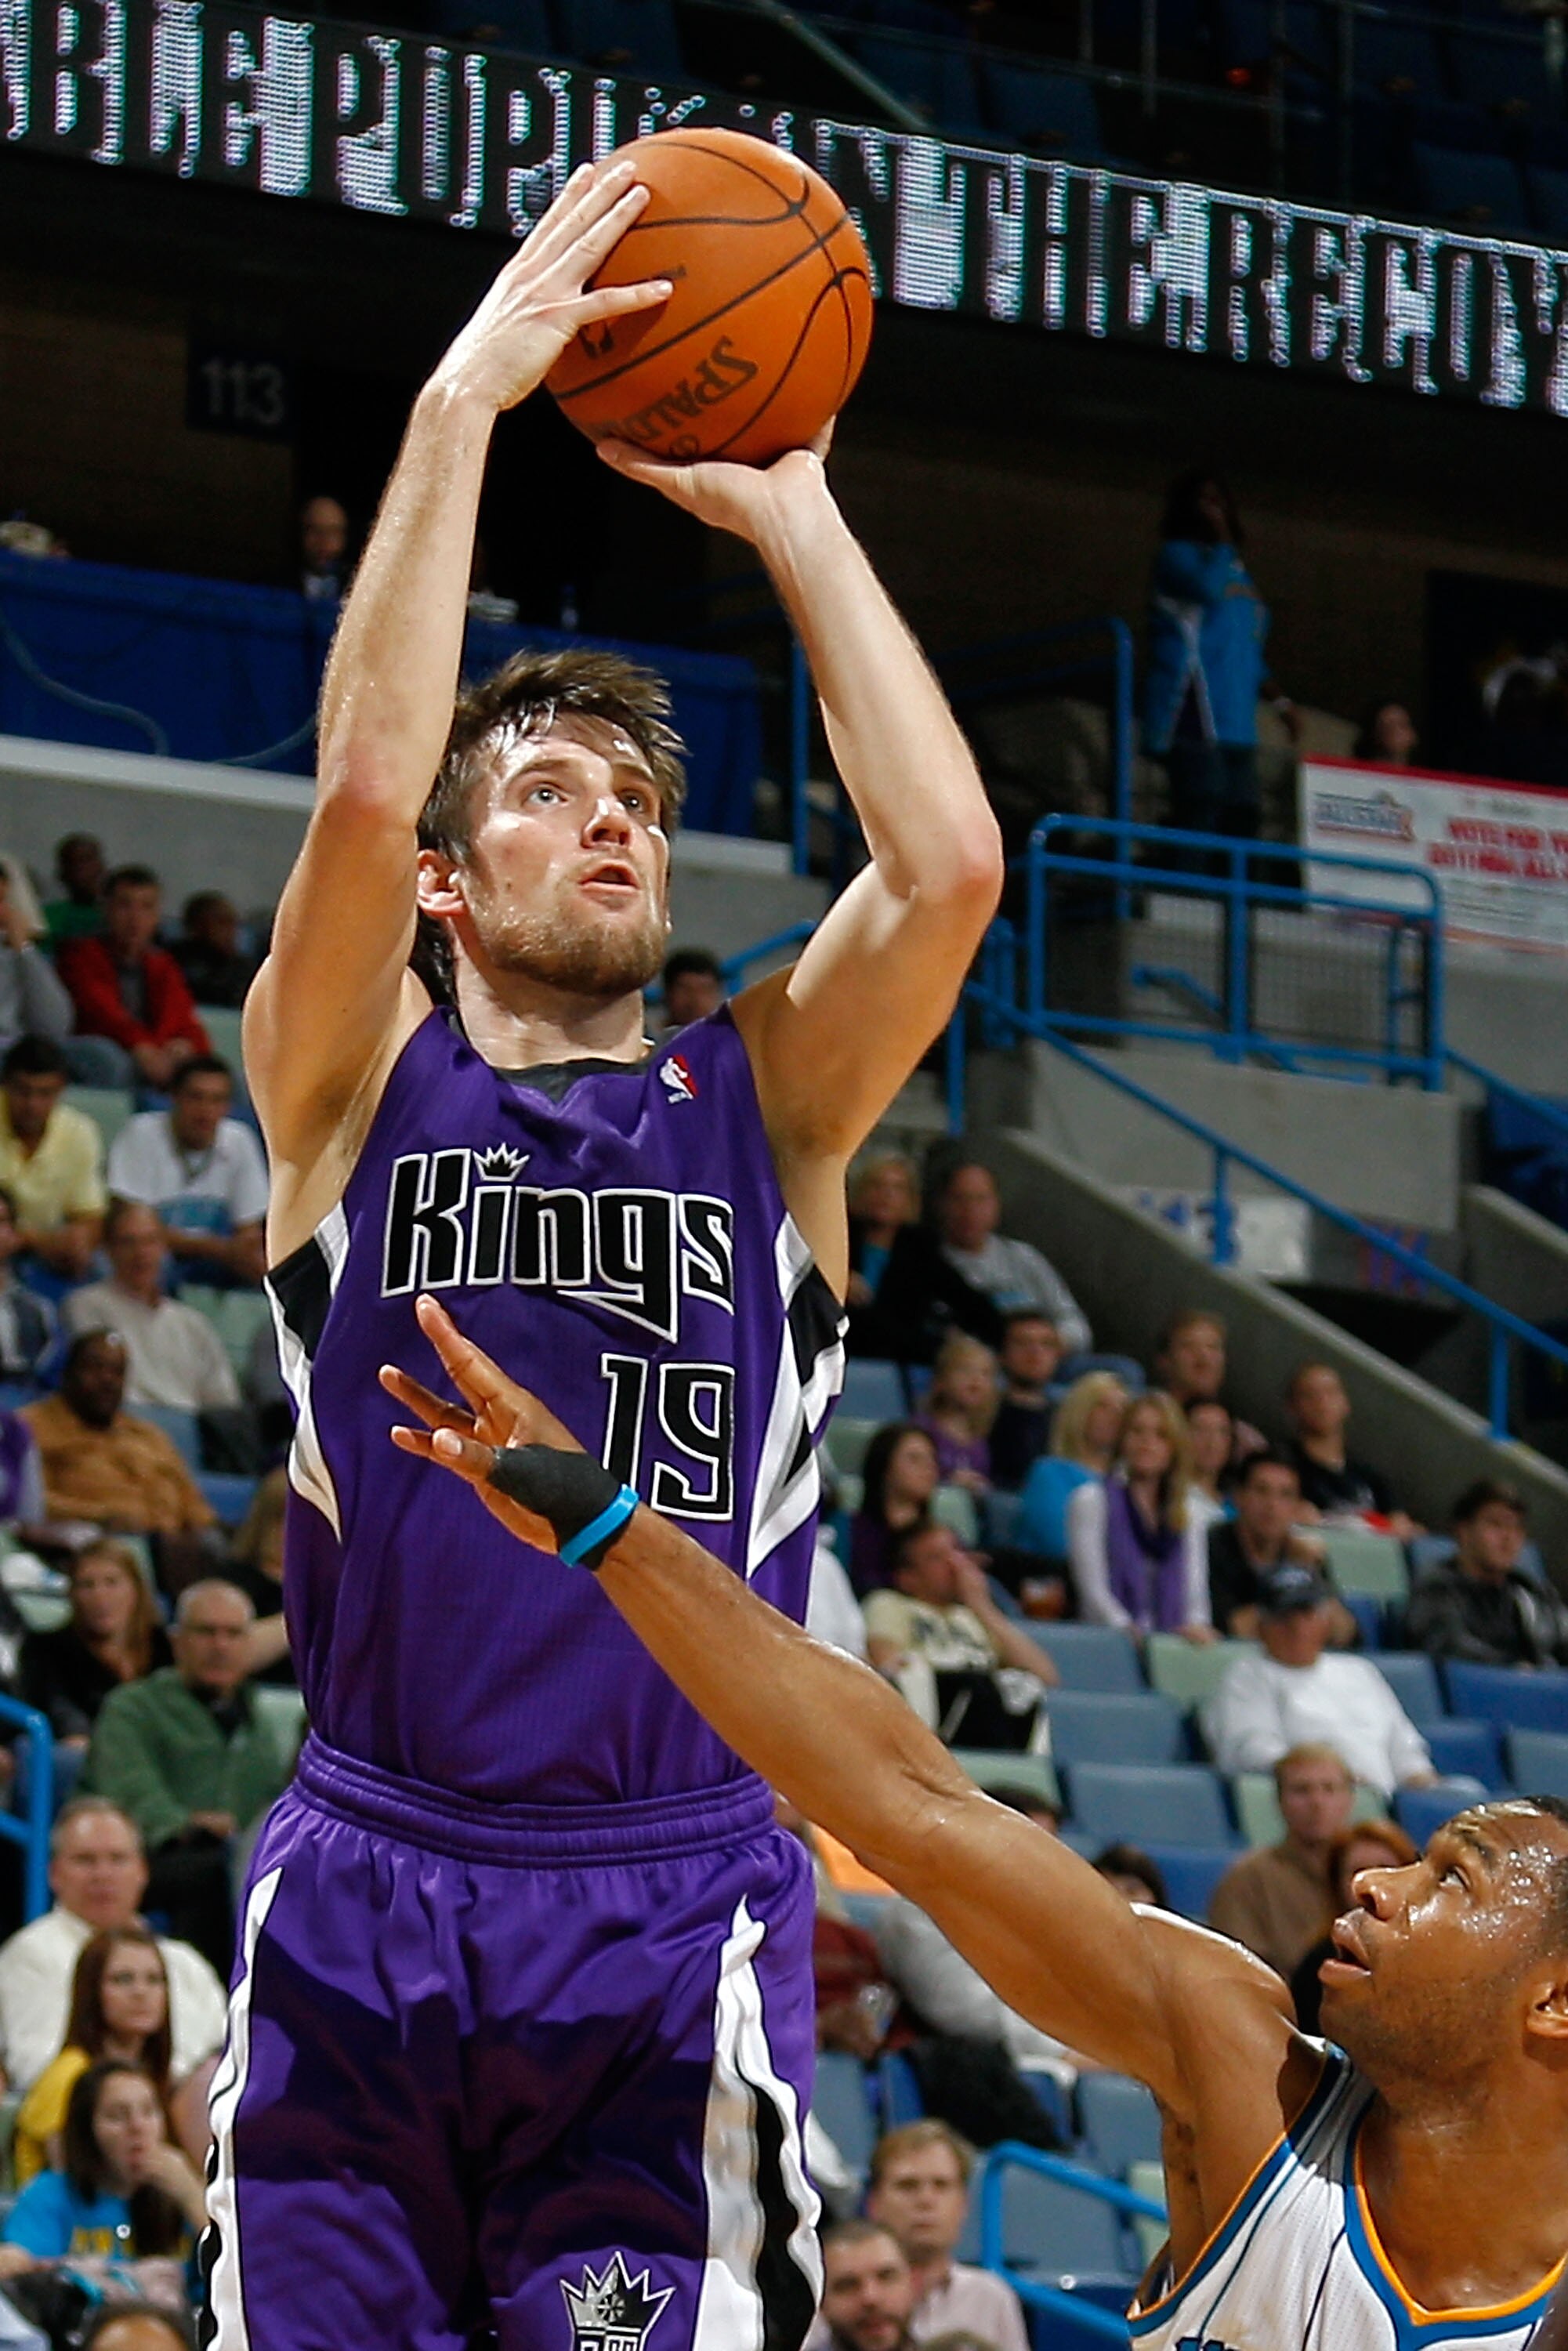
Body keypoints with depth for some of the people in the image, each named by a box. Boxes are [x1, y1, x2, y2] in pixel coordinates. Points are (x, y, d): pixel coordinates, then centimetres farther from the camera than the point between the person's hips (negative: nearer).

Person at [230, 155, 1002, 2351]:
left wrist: (790, 512, 0)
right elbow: (361, 788, -10)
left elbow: (952, 863, -6)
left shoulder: (763, 1097, 12)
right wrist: (462, 401, -9)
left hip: (678, 1928, 0)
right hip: (364, 1901, 0)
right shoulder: (359, 1081, 8)